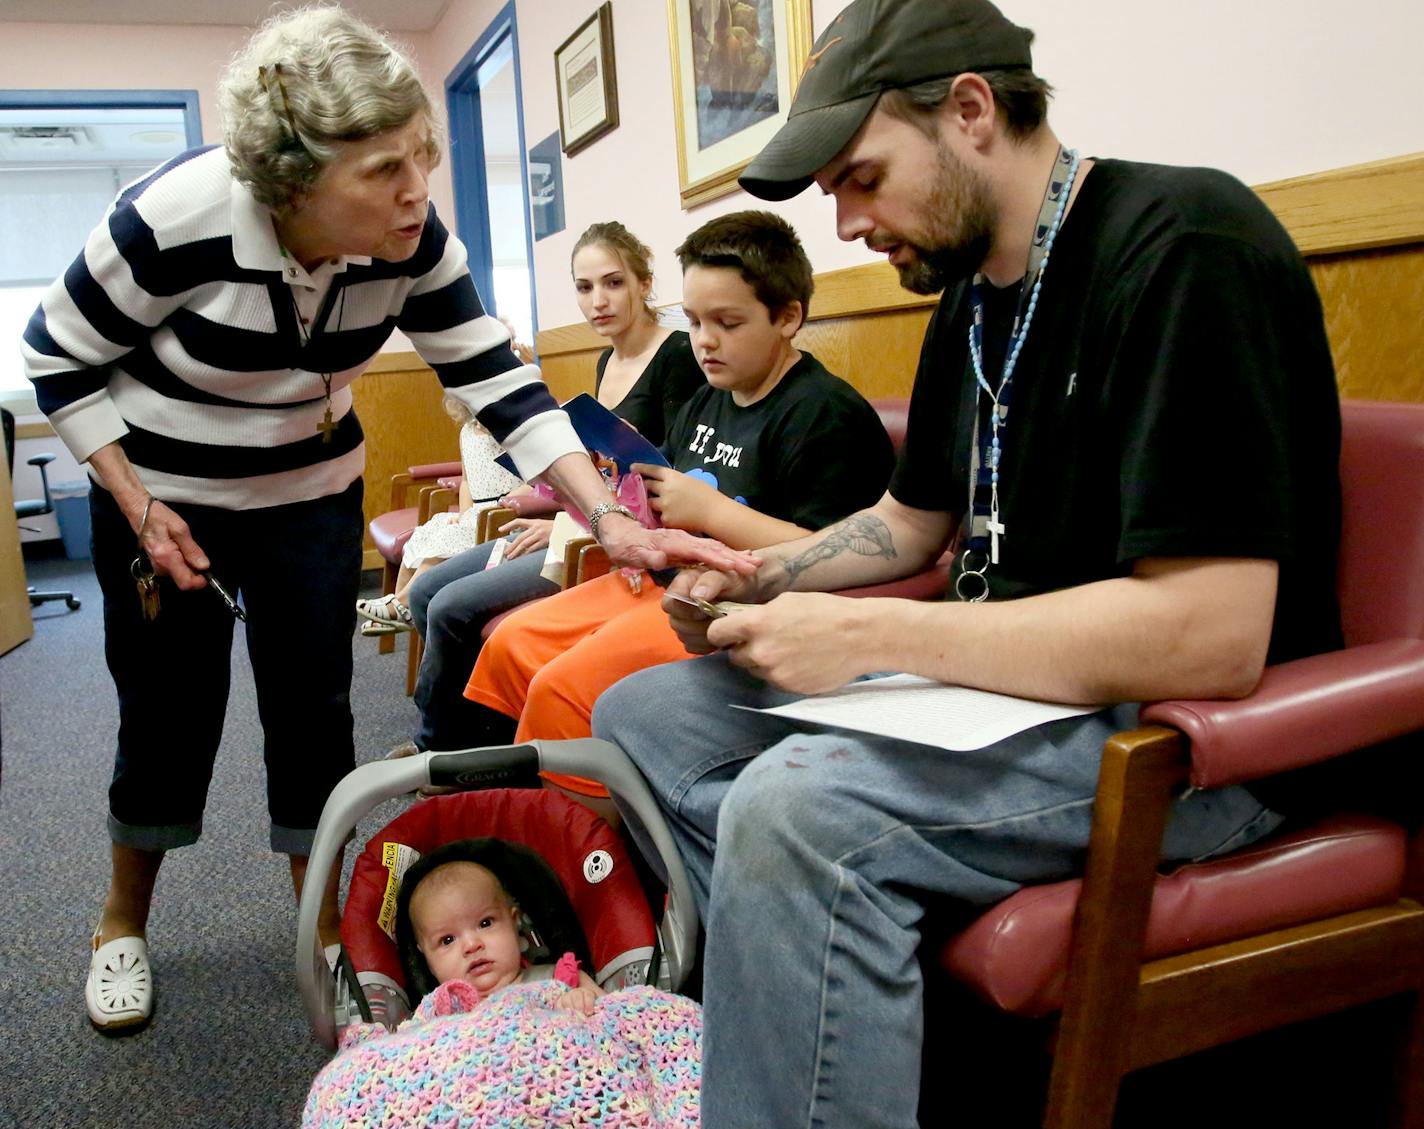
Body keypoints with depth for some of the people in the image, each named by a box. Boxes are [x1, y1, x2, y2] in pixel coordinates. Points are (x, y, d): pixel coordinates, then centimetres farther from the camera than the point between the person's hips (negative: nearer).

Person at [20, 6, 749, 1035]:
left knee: (314, 706, 4)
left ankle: (324, 925, 23)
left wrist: (610, 518, -31)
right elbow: (60, 359, -15)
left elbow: (499, 383, -20)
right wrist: (138, 508, -16)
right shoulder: (176, 217, -30)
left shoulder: (415, 243, -21)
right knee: (170, 712, 4)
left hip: (312, 494, 3)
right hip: (162, 496, -2)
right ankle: (124, 925, 30)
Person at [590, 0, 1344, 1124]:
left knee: (797, 808, -35)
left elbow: (1213, 637, -27)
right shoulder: (971, 297, 11)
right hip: (1005, 681, 9)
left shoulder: (1184, 245, -18)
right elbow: (910, 523, 22)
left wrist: (869, 633, -24)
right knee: (638, 718, 4)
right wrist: (756, 578, 3)